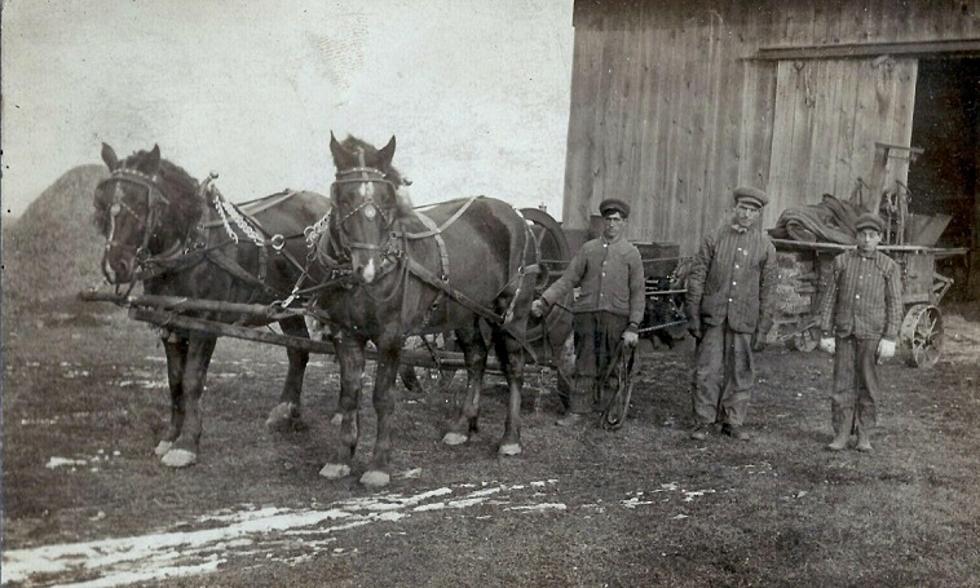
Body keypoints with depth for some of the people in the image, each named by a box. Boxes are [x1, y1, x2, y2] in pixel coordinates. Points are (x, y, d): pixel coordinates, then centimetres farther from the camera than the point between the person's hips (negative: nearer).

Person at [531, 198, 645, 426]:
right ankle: (576, 410, 6)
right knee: (584, 365, 1)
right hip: (586, 313, 1)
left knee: (609, 367, 7)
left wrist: (633, 326, -6)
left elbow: (637, 293, 2)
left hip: (615, 317, -1)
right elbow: (567, 280, 7)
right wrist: (544, 301, -5)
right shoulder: (588, 249, 8)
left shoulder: (631, 253, 4)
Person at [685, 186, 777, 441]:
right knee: (708, 371, 0)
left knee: (740, 373, 6)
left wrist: (762, 329, 2)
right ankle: (703, 422, 9)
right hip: (713, 317, -1)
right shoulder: (714, 239, 3)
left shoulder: (765, 247, 5)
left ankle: (733, 422, 19)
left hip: (744, 320, 1)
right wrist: (693, 316, -3)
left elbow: (767, 290, 6)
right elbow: (696, 277, 3)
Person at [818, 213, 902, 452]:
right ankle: (842, 434, 8)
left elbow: (894, 304, -2)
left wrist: (890, 339, -9)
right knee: (842, 383, 2)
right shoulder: (842, 261, 3)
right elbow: (829, 299, 3)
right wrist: (826, 334, -1)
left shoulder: (889, 266, 0)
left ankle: (864, 435, 15)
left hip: (872, 333, -1)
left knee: (867, 384, 5)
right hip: (844, 332, 1)